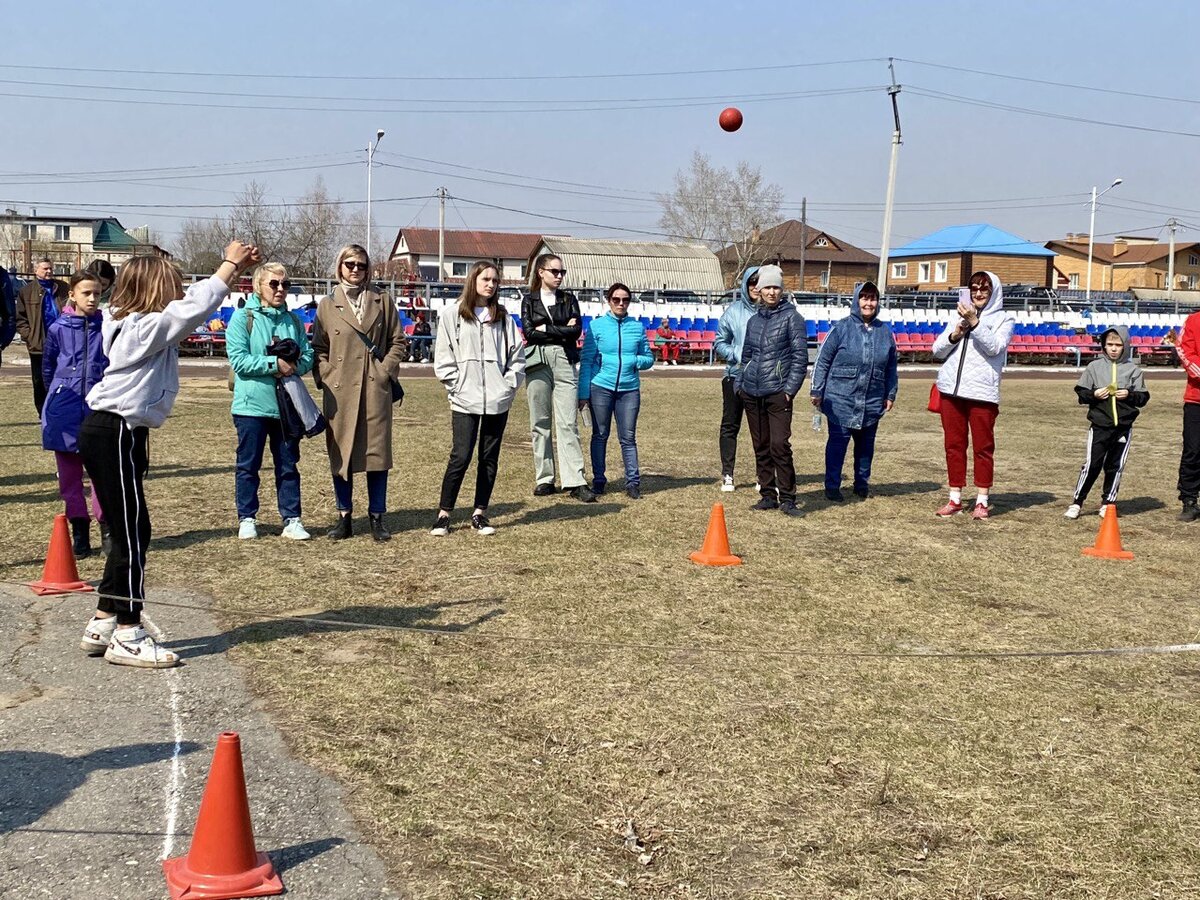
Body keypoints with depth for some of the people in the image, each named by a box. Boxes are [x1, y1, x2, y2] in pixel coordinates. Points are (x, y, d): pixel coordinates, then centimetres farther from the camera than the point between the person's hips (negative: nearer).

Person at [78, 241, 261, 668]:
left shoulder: (129, 324, 14)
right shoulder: (147, 328, -14)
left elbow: (189, 303, 20)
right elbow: (196, 307, -15)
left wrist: (234, 268, 17)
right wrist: (231, 264, -3)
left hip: (116, 434, 10)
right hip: (115, 436, -10)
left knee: (130, 533, 14)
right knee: (132, 533, -5)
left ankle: (103, 625, 20)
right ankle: (127, 636, 0)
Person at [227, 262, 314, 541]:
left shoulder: (293, 320, 11)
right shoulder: (243, 317, -3)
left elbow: (308, 358, 9)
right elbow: (238, 359, -11)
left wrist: (293, 366, -12)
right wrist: (274, 363, -16)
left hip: (287, 404, 4)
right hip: (252, 404, -4)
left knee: (288, 465, 8)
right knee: (248, 465, 5)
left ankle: (291, 520, 14)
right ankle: (247, 519, 15)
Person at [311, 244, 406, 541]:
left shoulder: (382, 302, 9)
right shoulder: (327, 305, 8)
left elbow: (397, 342, 10)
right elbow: (319, 348, 9)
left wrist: (385, 371, -2)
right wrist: (326, 378, -3)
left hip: (375, 390, 0)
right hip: (339, 391, 0)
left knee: (377, 452, 1)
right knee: (340, 454, 3)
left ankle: (377, 518, 10)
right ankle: (344, 518, 13)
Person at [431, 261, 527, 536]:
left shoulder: (504, 318, 9)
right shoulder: (453, 316, 2)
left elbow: (517, 355, 9)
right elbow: (443, 358, 1)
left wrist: (510, 384, -1)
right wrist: (456, 386, -6)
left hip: (498, 400, 3)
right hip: (465, 400, -3)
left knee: (490, 458, 7)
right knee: (460, 457, -9)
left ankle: (480, 514, 16)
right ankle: (443, 514, 1)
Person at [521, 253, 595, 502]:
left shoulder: (569, 299, 12)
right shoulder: (529, 300, 10)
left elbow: (576, 330, -2)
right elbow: (529, 332, -5)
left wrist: (545, 328, -4)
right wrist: (562, 329, -4)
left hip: (564, 362, 0)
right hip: (537, 362, 0)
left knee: (568, 423, -6)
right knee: (540, 423, 3)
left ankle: (575, 482, -9)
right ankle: (544, 479, 10)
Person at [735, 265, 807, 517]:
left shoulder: (791, 317, -1)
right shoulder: (754, 320, 15)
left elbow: (800, 356, -5)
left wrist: (790, 389, -11)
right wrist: (740, 383, 13)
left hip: (777, 392, -5)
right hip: (751, 392, 5)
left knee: (780, 445, -11)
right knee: (761, 447, 8)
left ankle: (787, 498, -4)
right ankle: (768, 495, 16)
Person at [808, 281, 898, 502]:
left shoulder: (885, 332, 7)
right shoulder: (841, 328, -4)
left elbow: (891, 367, 15)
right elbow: (822, 361, -3)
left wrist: (891, 395, 14)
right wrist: (816, 391, -4)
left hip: (872, 402, 4)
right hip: (840, 400, -4)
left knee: (866, 443, 13)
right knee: (838, 441, -1)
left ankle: (862, 483, 26)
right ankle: (832, 486, 8)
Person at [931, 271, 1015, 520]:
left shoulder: (1003, 319, 4)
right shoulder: (958, 316, 15)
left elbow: (994, 347, -13)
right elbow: (937, 351, 11)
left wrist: (974, 323, -20)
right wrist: (954, 335, -7)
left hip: (983, 392, -4)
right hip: (951, 389, 4)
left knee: (983, 447, 1)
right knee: (954, 445, 8)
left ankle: (982, 501, 8)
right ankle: (955, 499, 16)